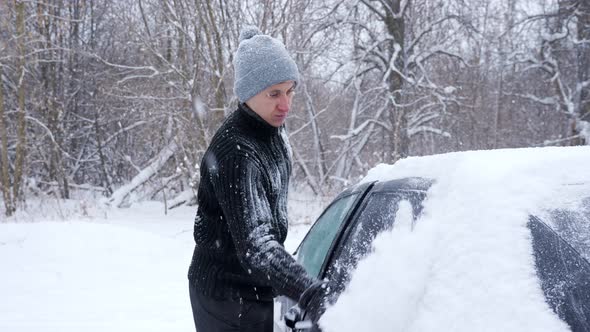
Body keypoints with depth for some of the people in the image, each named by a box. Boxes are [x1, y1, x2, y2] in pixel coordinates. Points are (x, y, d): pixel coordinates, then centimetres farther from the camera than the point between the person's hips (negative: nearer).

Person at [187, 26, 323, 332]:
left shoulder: (274, 130, 2)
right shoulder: (235, 153, -28)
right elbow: (254, 245, -38)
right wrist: (310, 293, -51)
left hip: (257, 290, 9)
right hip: (228, 298, -9)